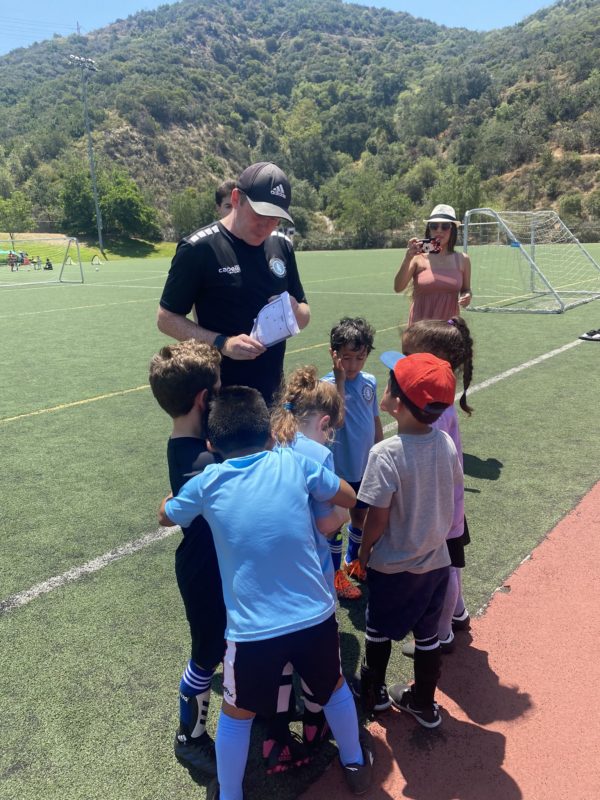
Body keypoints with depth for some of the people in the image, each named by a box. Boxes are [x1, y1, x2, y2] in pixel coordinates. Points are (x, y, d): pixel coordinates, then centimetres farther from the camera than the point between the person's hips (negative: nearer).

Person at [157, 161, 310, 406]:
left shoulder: (282, 246, 5)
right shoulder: (198, 248, -12)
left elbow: (305, 316, 12)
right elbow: (167, 319, -9)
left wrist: (295, 312, -11)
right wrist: (222, 343, -22)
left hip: (273, 393, 6)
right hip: (219, 396, -5)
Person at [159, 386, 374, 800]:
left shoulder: (208, 483, -7)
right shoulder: (295, 462, -6)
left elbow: (165, 516, 15)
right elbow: (350, 498, 9)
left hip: (253, 630, -1)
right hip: (315, 616, 2)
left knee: (237, 713, 26)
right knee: (334, 687, 31)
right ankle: (356, 764, 54)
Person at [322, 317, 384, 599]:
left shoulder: (369, 382, -2)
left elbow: (375, 421, 9)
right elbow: (336, 419, -35)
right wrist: (340, 379, -35)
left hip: (365, 467, 6)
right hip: (338, 469, -6)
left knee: (361, 516, 21)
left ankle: (353, 561, 45)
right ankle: (336, 573, 30)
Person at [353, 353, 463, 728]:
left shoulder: (385, 454, -27)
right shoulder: (447, 443, -11)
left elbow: (377, 518, -21)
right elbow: (450, 493, 1)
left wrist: (364, 551, -2)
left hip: (393, 567, -4)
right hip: (436, 560, 4)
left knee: (379, 630, 21)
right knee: (427, 634, 22)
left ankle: (373, 691, 43)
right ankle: (424, 704, 40)